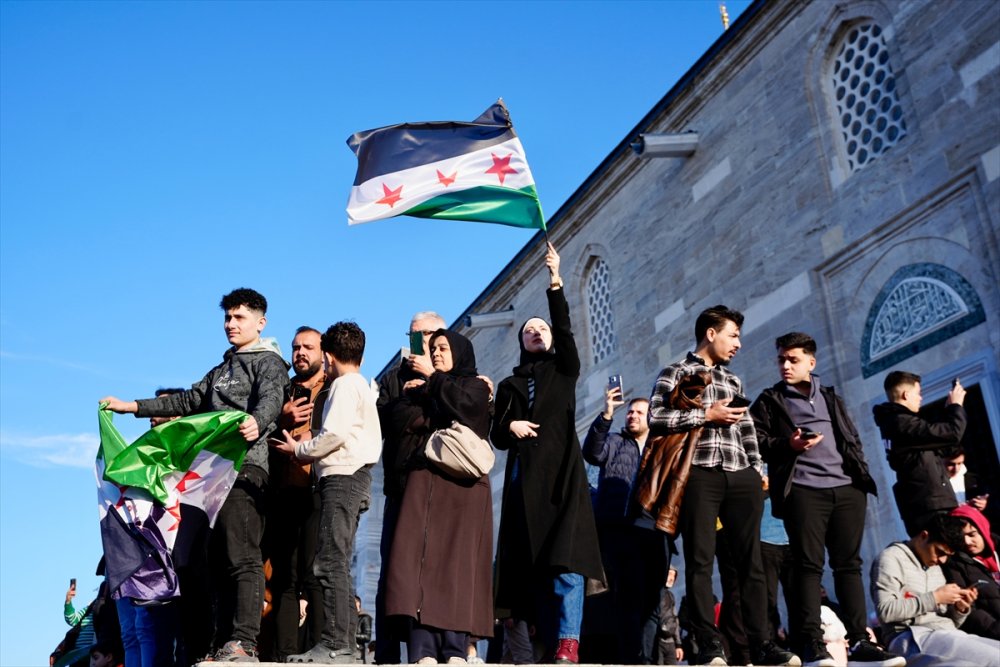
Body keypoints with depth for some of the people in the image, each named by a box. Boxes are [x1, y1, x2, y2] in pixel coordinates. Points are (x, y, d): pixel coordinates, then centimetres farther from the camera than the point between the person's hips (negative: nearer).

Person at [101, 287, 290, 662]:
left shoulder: (268, 361, 4)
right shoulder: (222, 371, 31)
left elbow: (271, 399, -16)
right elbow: (189, 401, 30)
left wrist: (256, 422, -39)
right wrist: (131, 406, 25)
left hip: (247, 466, -8)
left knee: (242, 557, -17)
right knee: (221, 559, 3)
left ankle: (244, 643, -23)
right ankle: (224, 646, 4)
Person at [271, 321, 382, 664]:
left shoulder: (344, 385, -5)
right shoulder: (362, 385, 24)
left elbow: (335, 434, -16)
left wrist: (299, 450, -2)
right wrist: (310, 453, 17)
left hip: (342, 477, -10)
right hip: (351, 477, 10)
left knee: (330, 563, -13)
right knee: (337, 565, 10)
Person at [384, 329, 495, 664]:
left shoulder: (476, 386, 14)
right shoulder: (424, 387, 26)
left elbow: (460, 401, -9)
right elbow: (401, 414, 8)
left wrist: (432, 377, 2)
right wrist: (442, 423, -1)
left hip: (462, 481, -3)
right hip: (425, 479, 3)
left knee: (457, 558, -12)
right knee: (421, 556, -12)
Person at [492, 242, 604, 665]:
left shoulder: (565, 370, 16)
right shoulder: (510, 385, 21)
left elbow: (565, 330, -1)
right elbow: (497, 437, 15)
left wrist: (555, 284, -12)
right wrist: (510, 427, -8)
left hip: (562, 472, -3)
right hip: (524, 477, 3)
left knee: (565, 560, -16)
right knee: (531, 562, -3)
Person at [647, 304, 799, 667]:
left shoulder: (734, 381, 25)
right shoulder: (675, 373, 8)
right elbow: (656, 418, -6)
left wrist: (757, 469, 12)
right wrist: (706, 415, -7)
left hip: (741, 476, 5)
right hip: (700, 474, -5)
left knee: (750, 560, 3)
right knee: (700, 559, -6)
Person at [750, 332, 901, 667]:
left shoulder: (830, 397, 23)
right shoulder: (770, 400, 12)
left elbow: (853, 439, 23)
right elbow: (756, 439, 1)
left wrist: (861, 477, 11)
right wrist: (788, 445, -15)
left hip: (847, 488, 4)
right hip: (803, 489, -4)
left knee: (849, 564, 3)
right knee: (808, 565, -9)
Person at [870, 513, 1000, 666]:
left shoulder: (935, 567, 25)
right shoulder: (891, 558, 1)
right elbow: (886, 610, -14)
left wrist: (960, 608, 3)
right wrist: (934, 598, -10)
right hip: (914, 638, -8)